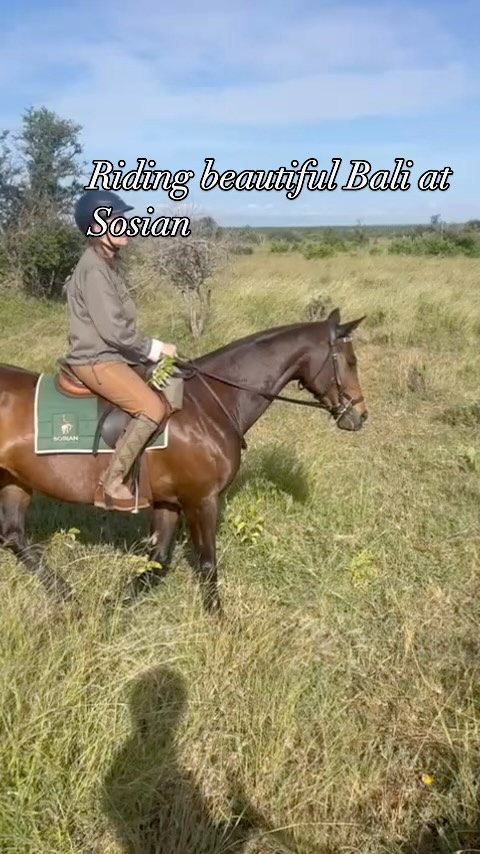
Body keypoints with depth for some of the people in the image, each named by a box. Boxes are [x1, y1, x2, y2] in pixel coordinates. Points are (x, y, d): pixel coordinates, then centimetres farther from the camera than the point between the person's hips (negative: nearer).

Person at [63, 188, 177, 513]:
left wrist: (150, 350, 10)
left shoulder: (108, 264, 14)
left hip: (112, 355, 10)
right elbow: (112, 329, -23)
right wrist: (155, 348, -13)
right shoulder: (94, 268, -17)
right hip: (97, 361, -10)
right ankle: (111, 486, -16)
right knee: (152, 408, -23)